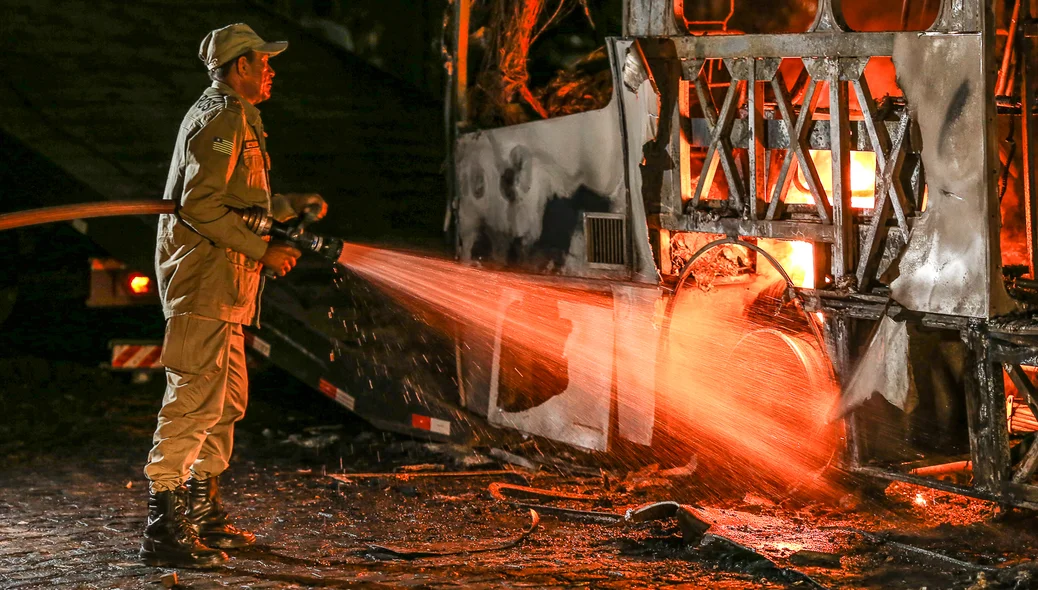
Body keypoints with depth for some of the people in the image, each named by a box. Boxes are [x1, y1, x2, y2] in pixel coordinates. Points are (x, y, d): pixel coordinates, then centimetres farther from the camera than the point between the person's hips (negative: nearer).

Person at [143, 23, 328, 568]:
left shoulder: (234, 117, 21)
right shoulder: (223, 119, -13)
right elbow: (201, 205, -21)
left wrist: (293, 205, 18)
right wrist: (263, 250, -18)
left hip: (220, 285, 11)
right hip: (204, 279, -11)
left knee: (227, 400, 17)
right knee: (194, 400, -13)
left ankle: (204, 515, 26)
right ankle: (163, 531, -13)